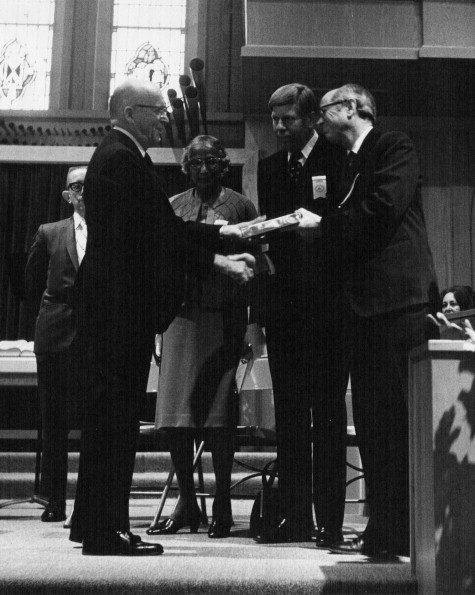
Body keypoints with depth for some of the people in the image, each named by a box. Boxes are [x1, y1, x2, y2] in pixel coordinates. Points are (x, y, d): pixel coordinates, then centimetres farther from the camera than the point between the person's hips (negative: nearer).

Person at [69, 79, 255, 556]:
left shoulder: (116, 156, 19)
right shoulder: (123, 159, -13)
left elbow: (162, 228, 18)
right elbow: (156, 233, -17)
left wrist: (219, 234, 14)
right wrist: (217, 261, -12)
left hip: (112, 308, 10)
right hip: (121, 307, -10)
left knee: (112, 417, 13)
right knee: (114, 414, -5)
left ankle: (101, 526, 22)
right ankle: (104, 530, 3)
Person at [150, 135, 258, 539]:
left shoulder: (240, 206, 6)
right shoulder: (172, 207, 14)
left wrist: (253, 325, -3)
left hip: (224, 316, -3)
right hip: (181, 313, 3)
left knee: (219, 413, -2)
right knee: (173, 413, 0)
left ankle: (222, 505, 9)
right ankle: (186, 502, 13)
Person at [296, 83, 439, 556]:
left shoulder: (395, 148, 2)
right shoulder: (342, 166, 24)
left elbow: (383, 209, -14)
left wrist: (323, 225, -6)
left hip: (400, 302, -8)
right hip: (361, 308, 8)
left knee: (402, 419, -6)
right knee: (371, 423, 7)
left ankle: (407, 532, 1)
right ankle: (382, 531, 14)